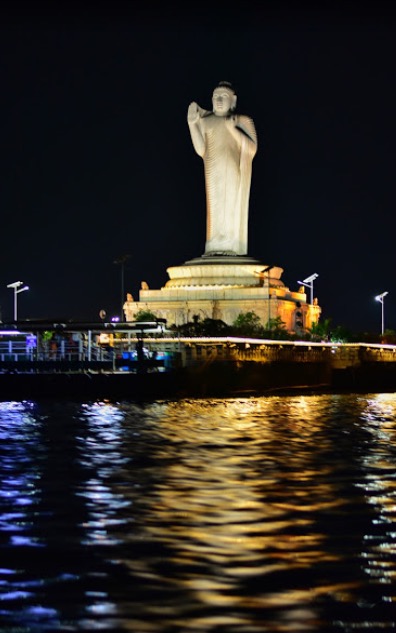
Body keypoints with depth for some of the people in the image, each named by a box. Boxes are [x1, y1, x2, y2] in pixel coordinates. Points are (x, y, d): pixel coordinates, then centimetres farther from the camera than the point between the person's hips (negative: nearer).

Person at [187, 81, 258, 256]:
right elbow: (200, 150, 0)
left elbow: (252, 149, -6)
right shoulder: (205, 121, 8)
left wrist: (233, 129, -16)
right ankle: (215, 248, -9)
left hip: (234, 171, -2)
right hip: (213, 173, 2)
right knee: (214, 207, -4)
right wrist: (192, 124, -7)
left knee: (232, 207, -7)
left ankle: (231, 248, -9)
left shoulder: (242, 121, 4)